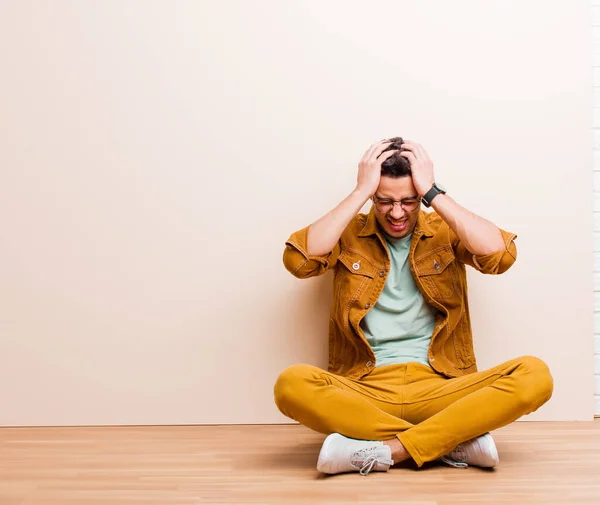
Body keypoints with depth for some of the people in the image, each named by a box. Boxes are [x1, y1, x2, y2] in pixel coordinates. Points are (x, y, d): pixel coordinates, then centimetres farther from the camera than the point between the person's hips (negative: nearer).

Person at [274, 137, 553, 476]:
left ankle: (384, 450, -25)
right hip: (365, 390, 0)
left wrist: (433, 193, -10)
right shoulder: (349, 234, 7)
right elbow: (298, 260, -14)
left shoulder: (446, 232, 8)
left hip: (439, 387, 1)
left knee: (535, 376, -25)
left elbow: (502, 256, -12)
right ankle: (453, 440, -23)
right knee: (292, 384, -32)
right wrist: (360, 192, -11)